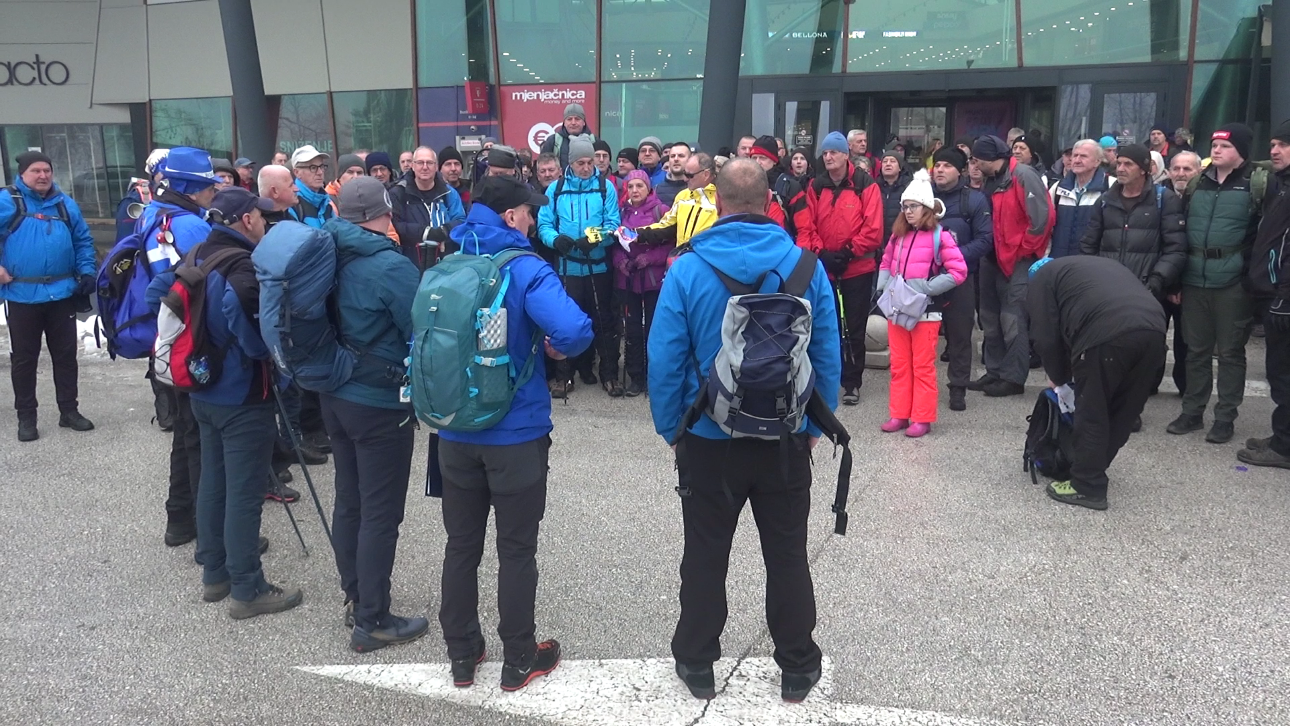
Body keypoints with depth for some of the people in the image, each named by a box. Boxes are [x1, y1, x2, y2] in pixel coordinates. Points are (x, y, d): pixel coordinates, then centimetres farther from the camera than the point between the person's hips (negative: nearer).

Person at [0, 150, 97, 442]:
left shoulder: (66, 204, 8)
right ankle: (26, 417, 17)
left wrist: (86, 272, 4)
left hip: (62, 294, 3)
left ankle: (69, 410, 22)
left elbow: (83, 240, 14)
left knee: (65, 355, 11)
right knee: (24, 358, 7)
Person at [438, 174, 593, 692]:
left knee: (461, 545, 16)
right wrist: (558, 349, -8)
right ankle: (519, 660, 22)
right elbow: (575, 330, -29)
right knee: (516, 550, 9)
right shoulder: (523, 268, -14)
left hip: (454, 432, 5)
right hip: (516, 433, -5)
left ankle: (462, 655, 27)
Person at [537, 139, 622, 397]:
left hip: (599, 265, -1)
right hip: (568, 266, 1)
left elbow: (613, 224, -6)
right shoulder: (555, 189, 5)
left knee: (604, 320, 5)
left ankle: (609, 374, 15)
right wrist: (555, 239, -21)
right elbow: (544, 224, 0)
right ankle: (566, 374, 18)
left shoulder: (606, 187, 1)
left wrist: (598, 238, -26)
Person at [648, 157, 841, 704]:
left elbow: (664, 361, -11)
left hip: (709, 440, -1)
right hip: (787, 439, 2)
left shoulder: (687, 271, -12)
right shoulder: (805, 266, -7)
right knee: (787, 554, 16)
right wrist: (817, 423, 8)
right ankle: (798, 668, 29)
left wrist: (669, 428, 2)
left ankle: (697, 664, 29)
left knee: (705, 556, 15)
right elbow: (828, 355, -3)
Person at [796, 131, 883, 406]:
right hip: (824, 269, 3)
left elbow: (873, 229, -11)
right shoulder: (815, 186, 5)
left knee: (854, 329, 5)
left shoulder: (865, 185, -6)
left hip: (858, 268, -3)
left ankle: (852, 382, 14)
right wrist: (820, 253, -13)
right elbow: (805, 227, 1)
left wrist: (847, 253, -15)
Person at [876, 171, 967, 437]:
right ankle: (899, 414, 19)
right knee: (899, 364, 10)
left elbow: (959, 271, -14)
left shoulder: (940, 236, -10)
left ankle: (922, 418, 9)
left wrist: (925, 288, -18)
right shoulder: (898, 234, 8)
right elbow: (886, 263, 20)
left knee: (923, 366, 2)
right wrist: (885, 286, 1)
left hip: (925, 310, -6)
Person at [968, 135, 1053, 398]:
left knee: (1012, 320, -5)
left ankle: (1013, 378, 3)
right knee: (991, 318, 13)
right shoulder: (992, 180, 12)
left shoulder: (1023, 175, -13)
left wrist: (1024, 250, -12)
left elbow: (1042, 217, -19)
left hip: (1018, 260, -9)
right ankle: (995, 371, 23)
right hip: (994, 258, 9)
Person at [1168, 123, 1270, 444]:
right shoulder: (1197, 183, 10)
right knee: (1196, 349, 12)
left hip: (1233, 282, -4)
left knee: (1230, 351, 5)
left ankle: (1225, 417, 14)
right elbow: (1181, 228, 14)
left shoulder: (1258, 183, -3)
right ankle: (1192, 411, 22)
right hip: (1194, 280, 4)